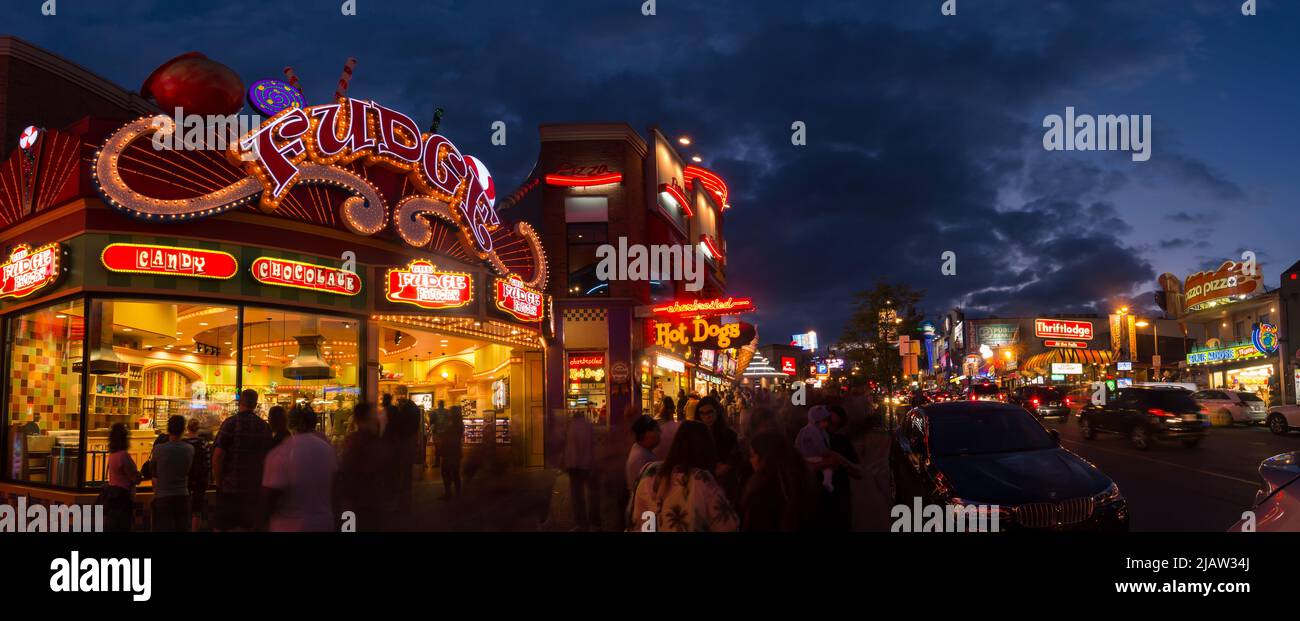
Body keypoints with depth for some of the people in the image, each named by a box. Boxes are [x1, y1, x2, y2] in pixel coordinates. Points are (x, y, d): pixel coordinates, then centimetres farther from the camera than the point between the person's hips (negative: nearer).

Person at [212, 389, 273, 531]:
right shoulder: (265, 426, 2)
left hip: (230, 487, -3)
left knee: (223, 526, 5)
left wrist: (218, 480, -2)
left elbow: (218, 454, -13)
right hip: (255, 487, 3)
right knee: (248, 526, 10)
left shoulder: (230, 423, -9)